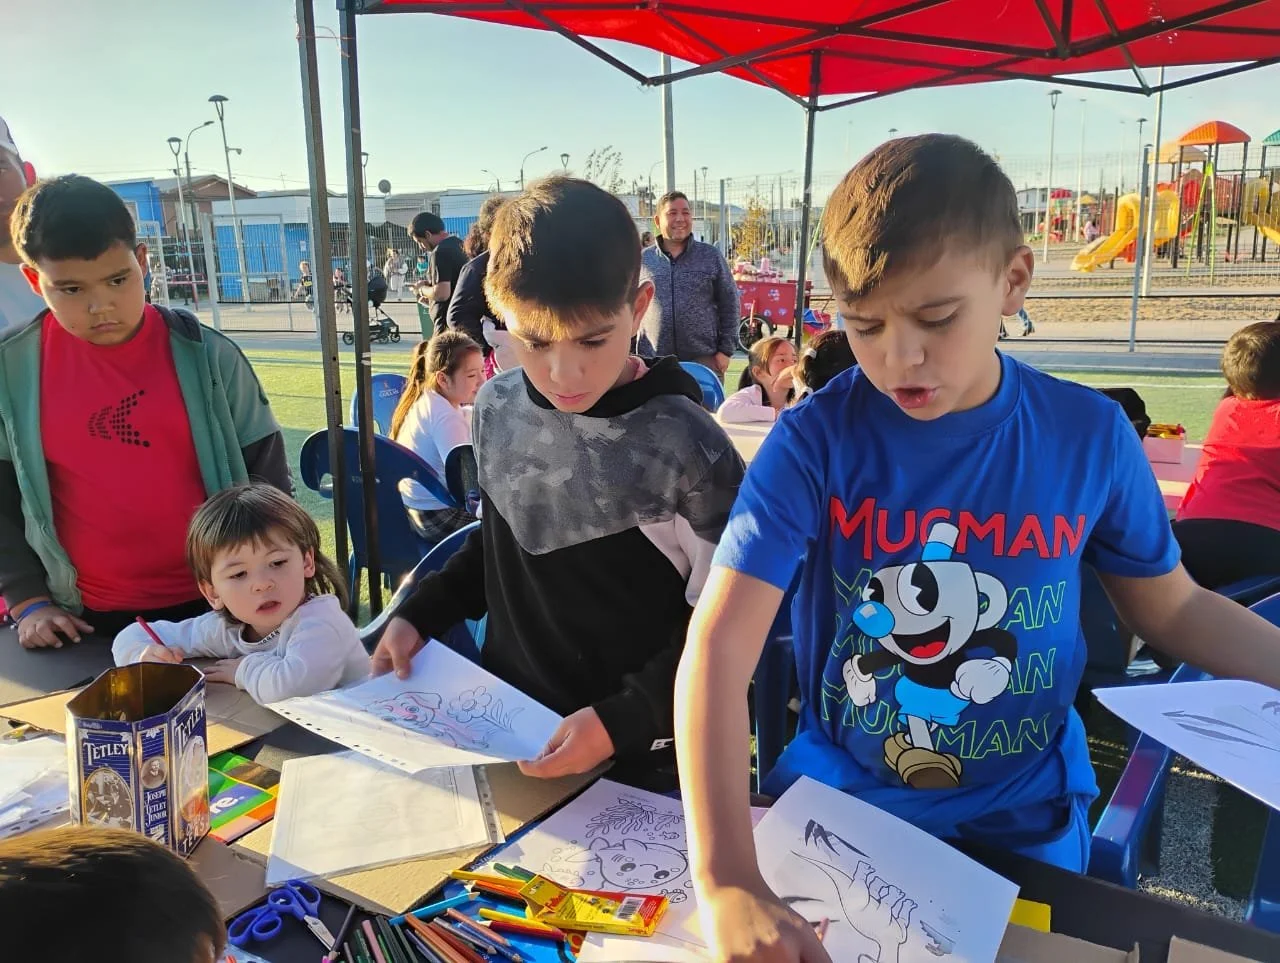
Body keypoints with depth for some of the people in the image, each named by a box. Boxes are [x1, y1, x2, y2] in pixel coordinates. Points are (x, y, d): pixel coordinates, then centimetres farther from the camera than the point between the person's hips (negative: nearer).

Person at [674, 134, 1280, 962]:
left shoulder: (1091, 436, -11)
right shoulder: (816, 440, -19)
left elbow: (1173, 608, 5)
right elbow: (719, 645, -28)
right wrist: (728, 884, -39)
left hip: (1023, 813, 2)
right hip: (838, 791, -1)